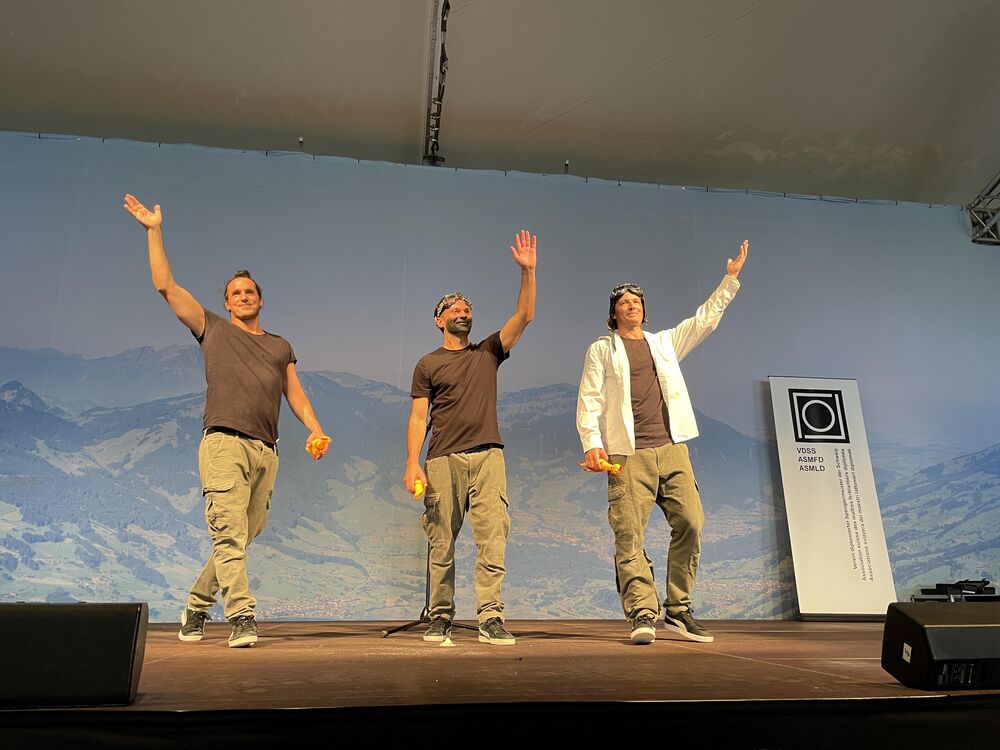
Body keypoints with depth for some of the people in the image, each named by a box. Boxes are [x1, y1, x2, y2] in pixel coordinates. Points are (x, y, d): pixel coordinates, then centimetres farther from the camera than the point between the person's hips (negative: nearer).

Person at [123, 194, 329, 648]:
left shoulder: (281, 347, 25)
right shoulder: (212, 329, 17)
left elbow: (295, 393, 16)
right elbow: (166, 286, 13)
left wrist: (314, 429, -1)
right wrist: (154, 231, 13)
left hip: (266, 451, 3)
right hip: (224, 443, -3)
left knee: (240, 538, 5)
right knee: (229, 534, -13)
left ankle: (197, 605, 21)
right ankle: (242, 618, -13)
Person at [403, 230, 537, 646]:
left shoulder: (488, 352, 16)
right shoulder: (428, 365, 11)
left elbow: (524, 316, 6)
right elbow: (418, 417, 4)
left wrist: (528, 271, -4)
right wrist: (412, 463, -8)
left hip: (487, 456, 1)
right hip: (443, 460, -1)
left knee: (492, 538, -7)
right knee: (441, 543, 1)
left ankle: (490, 617, -4)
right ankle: (440, 616, 12)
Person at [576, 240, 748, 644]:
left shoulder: (665, 342, 23)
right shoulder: (601, 349, 12)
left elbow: (705, 318, 25)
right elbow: (589, 399, 3)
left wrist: (730, 279, 20)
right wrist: (591, 443, -10)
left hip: (672, 449, 3)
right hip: (628, 455, -3)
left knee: (690, 523, -5)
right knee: (629, 534, -10)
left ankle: (678, 610, 7)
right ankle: (643, 614, -7)